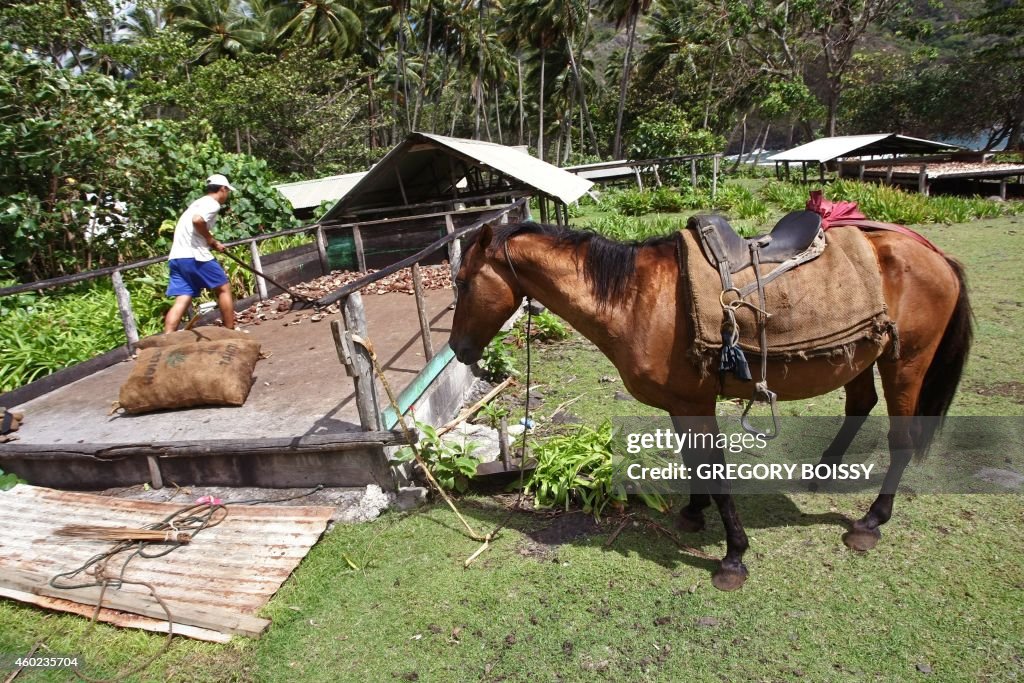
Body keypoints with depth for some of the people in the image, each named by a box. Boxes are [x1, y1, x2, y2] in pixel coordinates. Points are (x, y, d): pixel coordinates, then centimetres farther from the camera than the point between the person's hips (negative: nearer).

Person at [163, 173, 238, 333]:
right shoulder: (212, 203, -5)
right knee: (223, 289, 6)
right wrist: (211, 239, -9)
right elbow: (197, 220, -23)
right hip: (194, 255, -8)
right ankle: (231, 332, 12)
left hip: (176, 257, 9)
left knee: (182, 300, 1)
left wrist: (211, 242, 24)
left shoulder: (198, 203, 26)